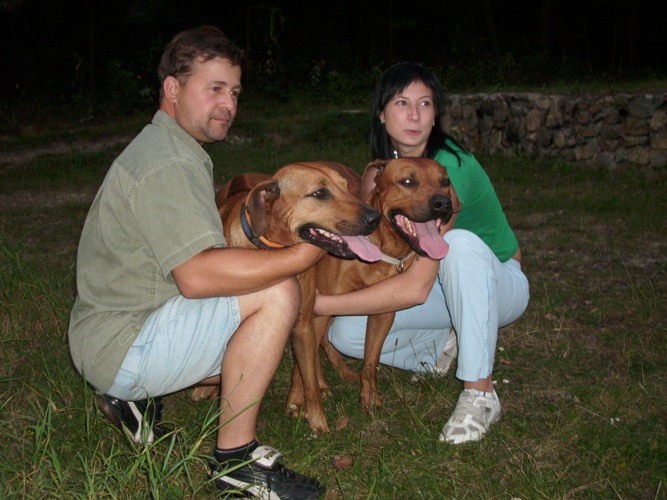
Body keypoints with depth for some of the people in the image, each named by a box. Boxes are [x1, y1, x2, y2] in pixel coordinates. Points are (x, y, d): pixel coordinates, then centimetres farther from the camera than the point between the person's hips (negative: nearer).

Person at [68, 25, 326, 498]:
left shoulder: (170, 148, 14)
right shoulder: (167, 164, -20)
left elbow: (196, 254, 19)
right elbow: (196, 275, -33)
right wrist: (306, 254, -32)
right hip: (120, 346, -10)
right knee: (276, 294, -24)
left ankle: (136, 396, 17)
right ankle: (235, 457, -13)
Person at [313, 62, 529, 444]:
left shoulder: (446, 169, -31)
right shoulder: (382, 170, -6)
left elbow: (416, 287, -37)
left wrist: (321, 305, -37)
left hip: (498, 284, -5)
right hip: (445, 289, 5)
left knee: (459, 242, -39)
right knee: (345, 334, -17)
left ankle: (480, 393, -28)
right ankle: (438, 345, 9)